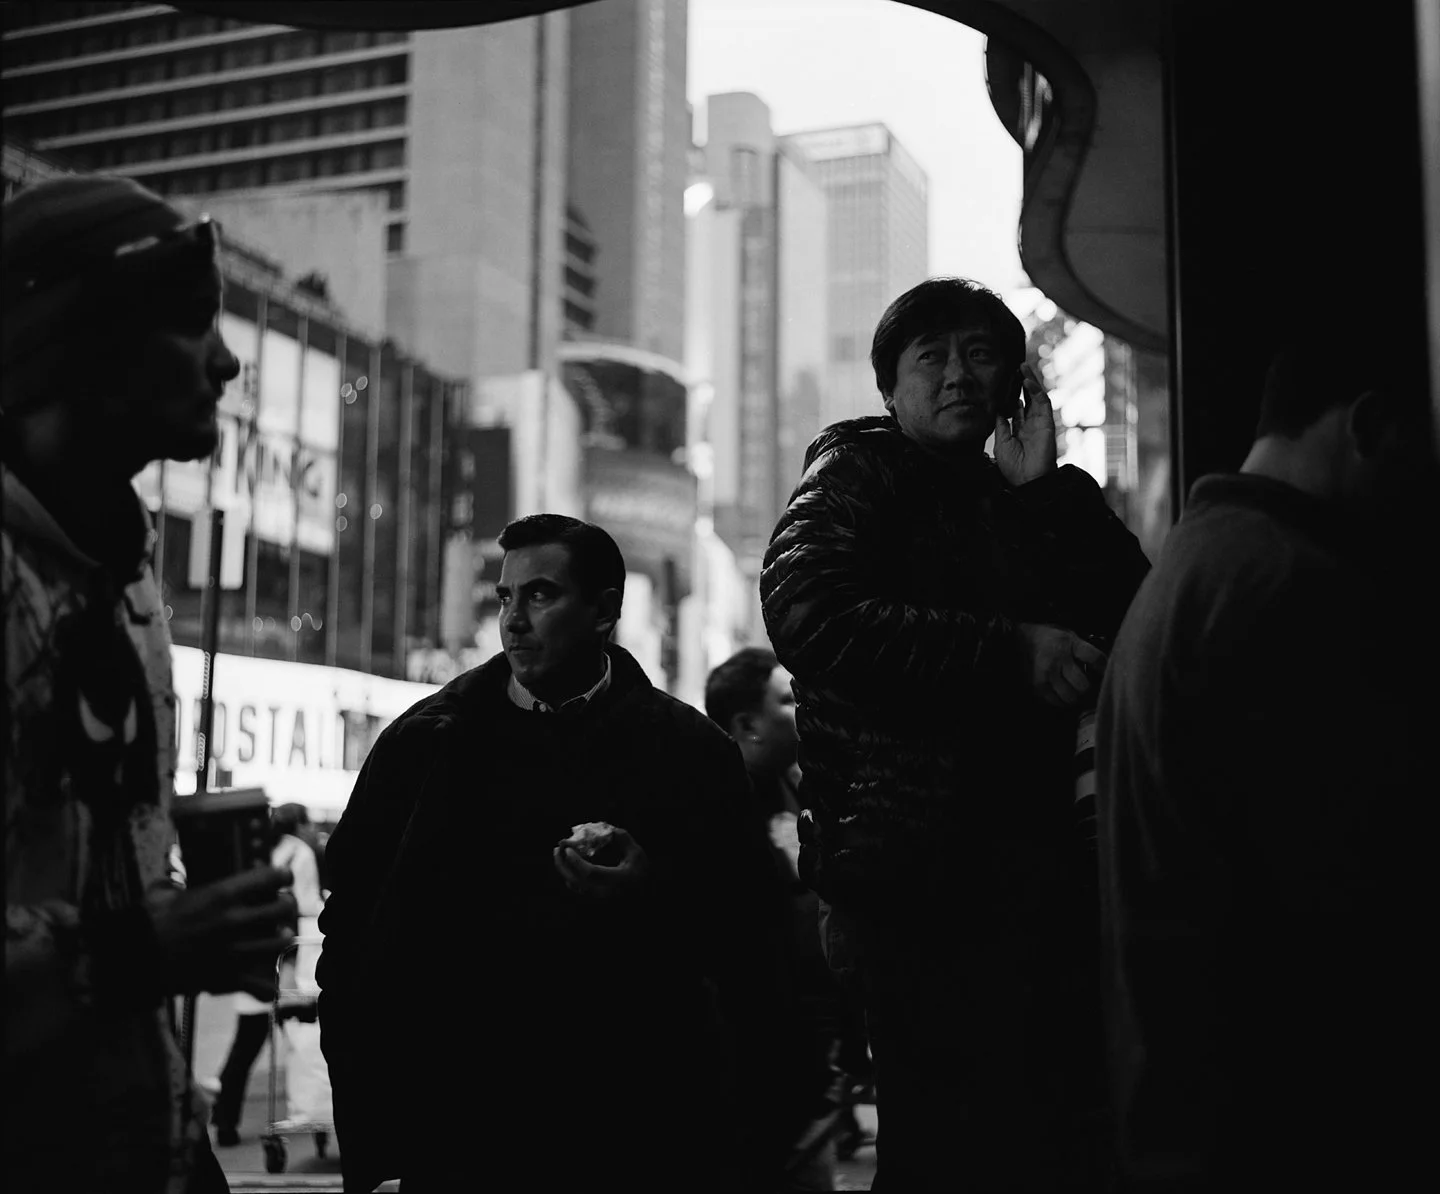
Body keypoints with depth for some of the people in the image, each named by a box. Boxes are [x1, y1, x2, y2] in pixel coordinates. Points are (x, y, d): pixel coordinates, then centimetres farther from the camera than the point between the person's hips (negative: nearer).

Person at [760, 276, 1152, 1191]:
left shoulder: (1053, 500, 18)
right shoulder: (860, 475, 3)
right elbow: (807, 616, -17)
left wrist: (1047, 492, -4)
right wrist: (1012, 652, -19)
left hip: (1048, 871, 6)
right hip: (922, 882, -5)